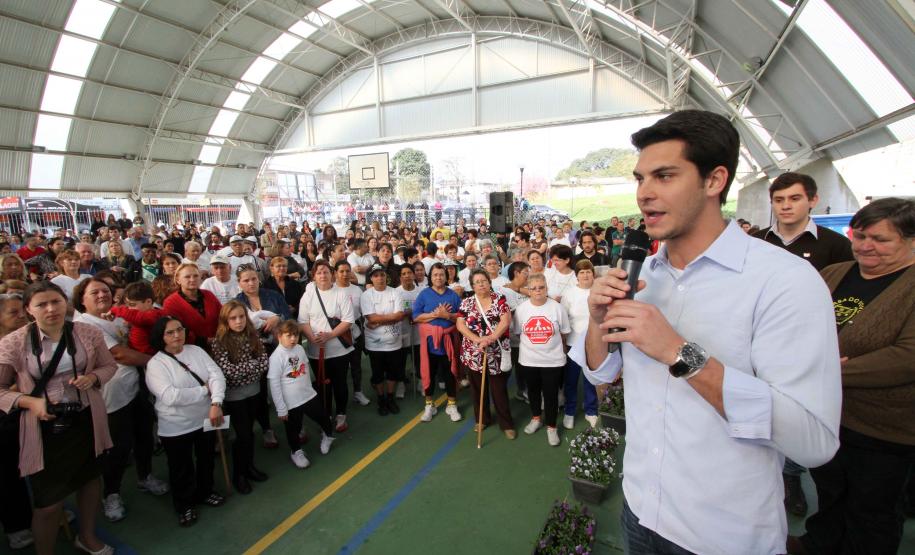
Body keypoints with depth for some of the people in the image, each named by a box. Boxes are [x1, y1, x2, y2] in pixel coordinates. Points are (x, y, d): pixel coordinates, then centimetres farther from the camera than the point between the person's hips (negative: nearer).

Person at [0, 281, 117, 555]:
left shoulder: (88, 333, -7)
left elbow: (109, 365, 5)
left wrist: (92, 377, -15)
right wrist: (30, 401, -21)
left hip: (86, 421, 3)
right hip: (45, 427, -3)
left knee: (90, 479, 23)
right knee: (48, 502, 5)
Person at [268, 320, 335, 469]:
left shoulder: (300, 348, -3)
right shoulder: (276, 357, -20)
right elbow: (274, 385, -17)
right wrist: (281, 409, -14)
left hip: (309, 395, 5)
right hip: (290, 402, -5)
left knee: (322, 418, 17)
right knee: (293, 429, 15)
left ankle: (328, 435, 47)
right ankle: (296, 451, 41)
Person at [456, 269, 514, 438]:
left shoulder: (499, 299, -3)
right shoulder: (467, 303, 2)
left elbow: (506, 321, -14)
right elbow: (459, 324, -5)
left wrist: (490, 338, -24)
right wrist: (477, 339, -19)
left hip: (497, 353, -2)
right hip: (473, 353, 2)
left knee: (499, 389, 4)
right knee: (478, 387, 14)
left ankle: (506, 423, 18)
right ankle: (482, 419, 32)